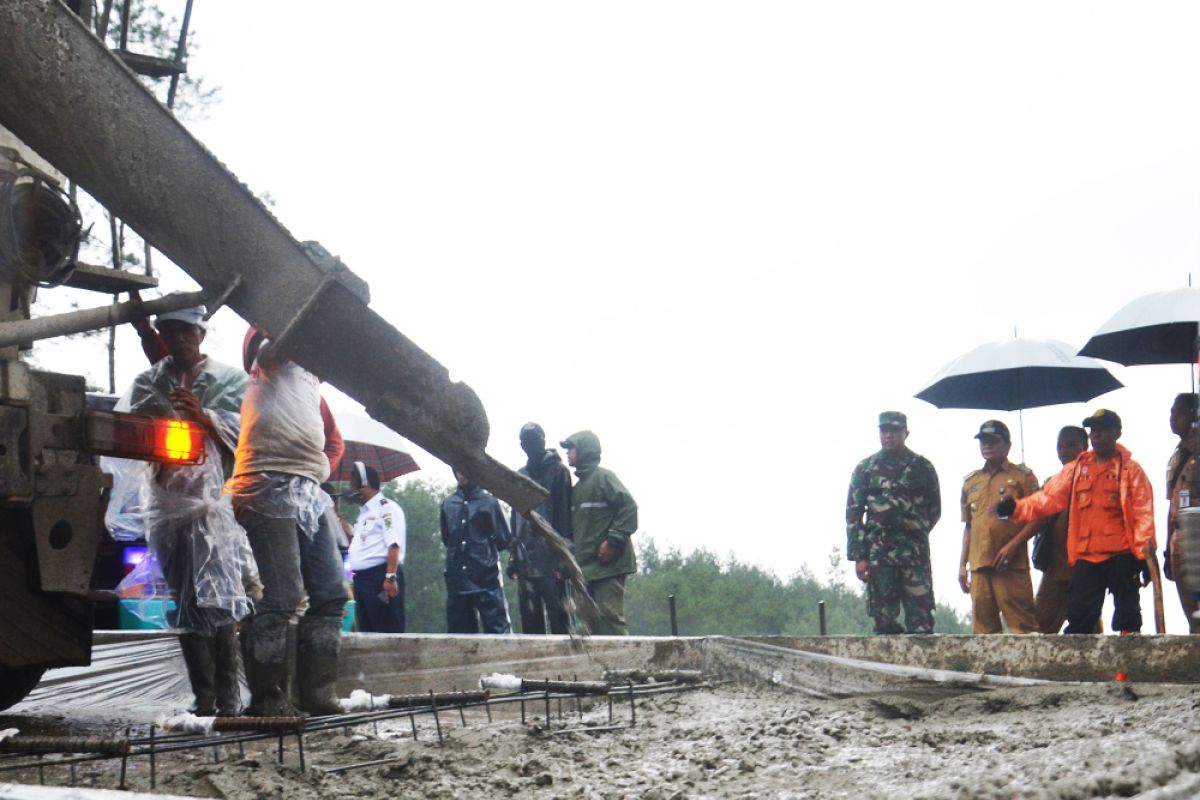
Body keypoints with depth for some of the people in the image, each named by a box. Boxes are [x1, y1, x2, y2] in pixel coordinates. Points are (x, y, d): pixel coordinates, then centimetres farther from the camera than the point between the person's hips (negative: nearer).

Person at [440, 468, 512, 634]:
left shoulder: (489, 502, 1)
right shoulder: (448, 504, 11)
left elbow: (503, 540, 4)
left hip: (486, 578, -4)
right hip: (457, 578, 4)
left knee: (497, 629, -8)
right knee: (460, 632, 8)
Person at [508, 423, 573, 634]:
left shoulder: (558, 471, 0)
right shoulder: (520, 476, 19)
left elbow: (565, 514, -6)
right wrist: (513, 556, 14)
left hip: (550, 558, -6)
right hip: (526, 558, 6)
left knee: (558, 615, -7)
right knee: (529, 618, 5)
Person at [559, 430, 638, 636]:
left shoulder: (604, 477, -4)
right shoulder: (578, 486, 21)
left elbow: (629, 507, -14)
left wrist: (613, 541, -17)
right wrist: (573, 553, 14)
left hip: (608, 563, -9)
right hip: (586, 565, 9)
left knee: (609, 615, -15)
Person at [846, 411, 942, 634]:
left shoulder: (922, 467, 8)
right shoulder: (865, 469, 7)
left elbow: (935, 509, 16)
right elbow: (853, 515, 4)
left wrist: (915, 534, 9)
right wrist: (859, 556, -3)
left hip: (916, 554, 0)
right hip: (878, 555, 0)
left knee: (921, 621, -5)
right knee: (884, 620, 2)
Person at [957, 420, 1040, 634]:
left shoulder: (1022, 476, 5)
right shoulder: (970, 482, 19)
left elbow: (1036, 518, -1)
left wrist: (1012, 546, -13)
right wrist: (963, 564, 15)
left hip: (1011, 564, -5)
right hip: (978, 565, 5)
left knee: (1023, 624, -8)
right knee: (984, 628, 5)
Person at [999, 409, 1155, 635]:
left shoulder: (1131, 469, 3)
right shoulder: (1076, 469, 13)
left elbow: (1143, 512, -3)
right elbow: (1048, 498, 6)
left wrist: (1144, 552, -12)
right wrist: (1017, 507, -11)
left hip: (1121, 556, -3)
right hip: (1086, 557, 3)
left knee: (1127, 615, 1)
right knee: (1079, 618, 1)